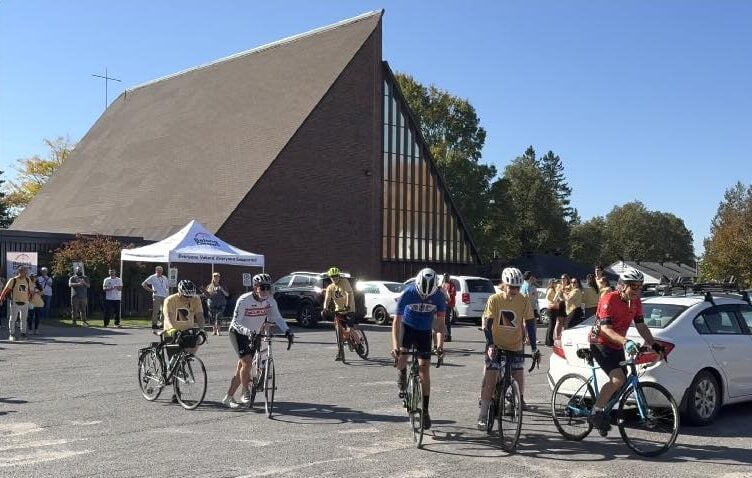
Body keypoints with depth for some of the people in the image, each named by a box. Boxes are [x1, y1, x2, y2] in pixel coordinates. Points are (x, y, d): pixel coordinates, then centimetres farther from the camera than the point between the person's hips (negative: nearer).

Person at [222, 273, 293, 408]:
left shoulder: (270, 300, -13)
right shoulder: (244, 300, -25)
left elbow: (277, 317, -12)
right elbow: (236, 322, -25)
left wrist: (287, 330, -29)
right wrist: (247, 331, -43)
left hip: (255, 335, 5)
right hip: (238, 333, -5)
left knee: (241, 368, 7)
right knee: (247, 362, -21)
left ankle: (228, 397, 19)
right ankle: (245, 392, 0)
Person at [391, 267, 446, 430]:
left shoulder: (439, 296, -22)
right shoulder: (408, 293, -27)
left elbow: (440, 323, -18)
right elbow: (397, 321, -27)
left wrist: (440, 345, -33)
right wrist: (395, 345, -39)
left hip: (424, 331, 1)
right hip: (407, 326, -1)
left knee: (424, 369, -3)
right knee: (401, 353, -29)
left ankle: (425, 410, 4)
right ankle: (402, 377, 5)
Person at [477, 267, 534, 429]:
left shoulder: (524, 301, -8)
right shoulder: (494, 299, -11)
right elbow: (487, 323, -12)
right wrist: (490, 345, -23)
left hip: (516, 346, 1)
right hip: (496, 345, -1)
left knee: (519, 379, -4)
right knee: (490, 380, -6)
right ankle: (483, 415, 4)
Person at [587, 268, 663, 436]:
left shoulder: (635, 302, 1)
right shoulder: (609, 300, -22)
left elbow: (641, 326, 6)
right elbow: (605, 329, -30)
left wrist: (654, 345, -6)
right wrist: (625, 342, -43)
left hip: (617, 346, 8)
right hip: (600, 343, -8)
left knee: (619, 384, 9)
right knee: (618, 379, -25)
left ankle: (604, 413, 29)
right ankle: (596, 414, -15)